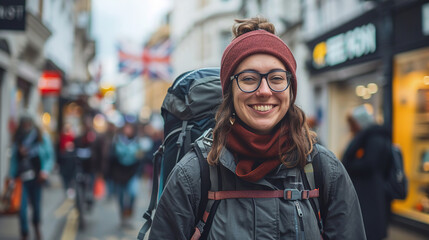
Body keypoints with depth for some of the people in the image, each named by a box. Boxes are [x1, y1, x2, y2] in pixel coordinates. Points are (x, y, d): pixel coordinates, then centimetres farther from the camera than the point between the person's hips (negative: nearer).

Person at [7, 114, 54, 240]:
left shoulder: (42, 138, 1)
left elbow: (50, 156, 2)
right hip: (22, 178, 1)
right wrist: (12, 176, -1)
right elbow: (14, 159, 7)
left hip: (36, 177, 0)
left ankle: (37, 227, 37)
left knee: (36, 204, 8)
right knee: (21, 206, -7)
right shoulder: (17, 140, 5)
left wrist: (45, 170, -13)